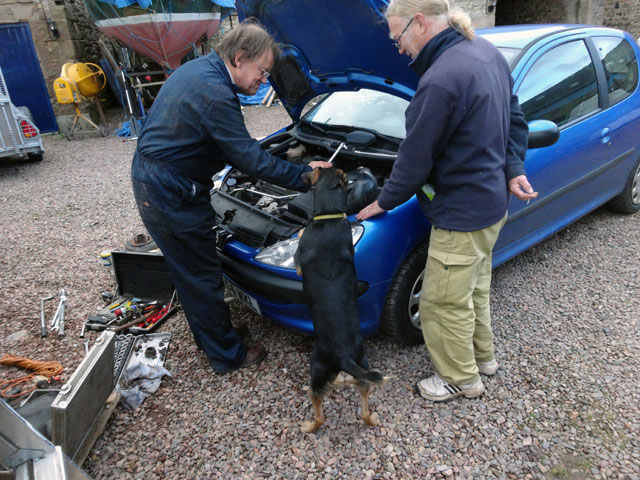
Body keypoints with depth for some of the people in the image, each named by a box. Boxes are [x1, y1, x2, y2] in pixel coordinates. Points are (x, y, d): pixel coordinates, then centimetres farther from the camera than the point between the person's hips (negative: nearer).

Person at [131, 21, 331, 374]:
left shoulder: (197, 69, 9)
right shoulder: (215, 93, -24)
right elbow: (250, 159, -22)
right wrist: (303, 175, -14)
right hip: (171, 195, -10)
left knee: (187, 269, 20)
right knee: (202, 275, 2)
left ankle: (209, 335, 39)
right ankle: (227, 355, 18)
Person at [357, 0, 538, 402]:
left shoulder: (440, 82, -27)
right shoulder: (488, 52, 5)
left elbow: (415, 160, -19)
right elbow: (515, 119, 13)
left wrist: (383, 203, -4)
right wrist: (513, 169, 10)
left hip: (463, 213, -10)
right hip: (493, 200, 10)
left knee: (444, 303, 8)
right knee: (475, 287, 26)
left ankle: (461, 379, 29)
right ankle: (482, 355, 47)